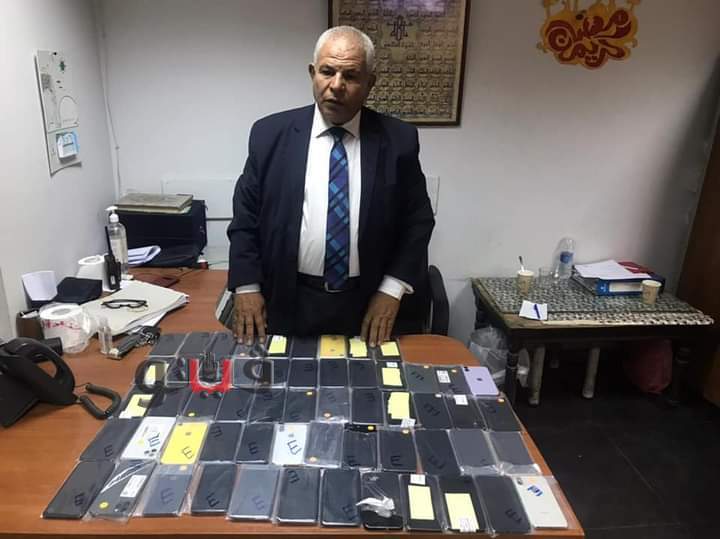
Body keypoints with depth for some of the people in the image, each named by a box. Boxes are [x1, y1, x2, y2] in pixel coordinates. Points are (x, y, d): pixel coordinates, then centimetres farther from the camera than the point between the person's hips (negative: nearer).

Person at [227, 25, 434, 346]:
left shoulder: (398, 140, -4)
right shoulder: (270, 134, -3)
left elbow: (417, 219, 1)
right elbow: (245, 216, 2)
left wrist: (392, 289, -7)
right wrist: (246, 286, -5)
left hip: (366, 306, 1)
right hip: (287, 303, 0)